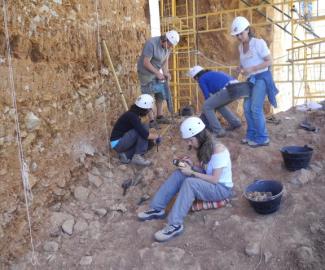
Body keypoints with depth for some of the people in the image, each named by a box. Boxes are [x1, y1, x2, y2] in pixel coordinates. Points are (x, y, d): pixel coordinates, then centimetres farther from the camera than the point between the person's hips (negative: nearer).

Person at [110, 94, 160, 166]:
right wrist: (157, 136, -10)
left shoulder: (134, 114, 6)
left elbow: (142, 131, 22)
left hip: (122, 141, 10)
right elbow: (145, 135, -27)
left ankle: (126, 155, 2)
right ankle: (137, 156, -17)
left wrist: (152, 134, 14)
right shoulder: (132, 116, -23)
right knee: (144, 128, -20)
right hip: (118, 143, -10)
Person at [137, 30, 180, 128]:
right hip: (146, 72, -7)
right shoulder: (151, 44, -27)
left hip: (156, 72, 8)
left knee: (161, 94, 10)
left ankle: (160, 116, 22)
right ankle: (152, 120, 2)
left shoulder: (167, 46, -5)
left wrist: (165, 72, -12)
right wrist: (158, 73, -28)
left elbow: (165, 60, 5)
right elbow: (146, 63, -27)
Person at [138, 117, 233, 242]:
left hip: (221, 188, -8)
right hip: (207, 183, 8)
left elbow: (215, 179, -25)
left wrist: (192, 172, -23)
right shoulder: (204, 146, 1)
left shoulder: (218, 150, -25)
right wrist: (192, 166, -9)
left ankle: (175, 225, -31)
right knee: (179, 174, -12)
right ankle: (157, 209, -10)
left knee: (190, 182, -34)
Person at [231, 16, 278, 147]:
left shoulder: (259, 43, -13)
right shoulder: (241, 47, 8)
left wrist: (252, 69, -22)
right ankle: (251, 134, 17)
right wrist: (240, 68, -3)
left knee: (256, 108, -12)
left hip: (262, 77, -7)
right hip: (251, 79, 7)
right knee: (247, 107, 4)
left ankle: (262, 138, -3)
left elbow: (269, 61, -13)